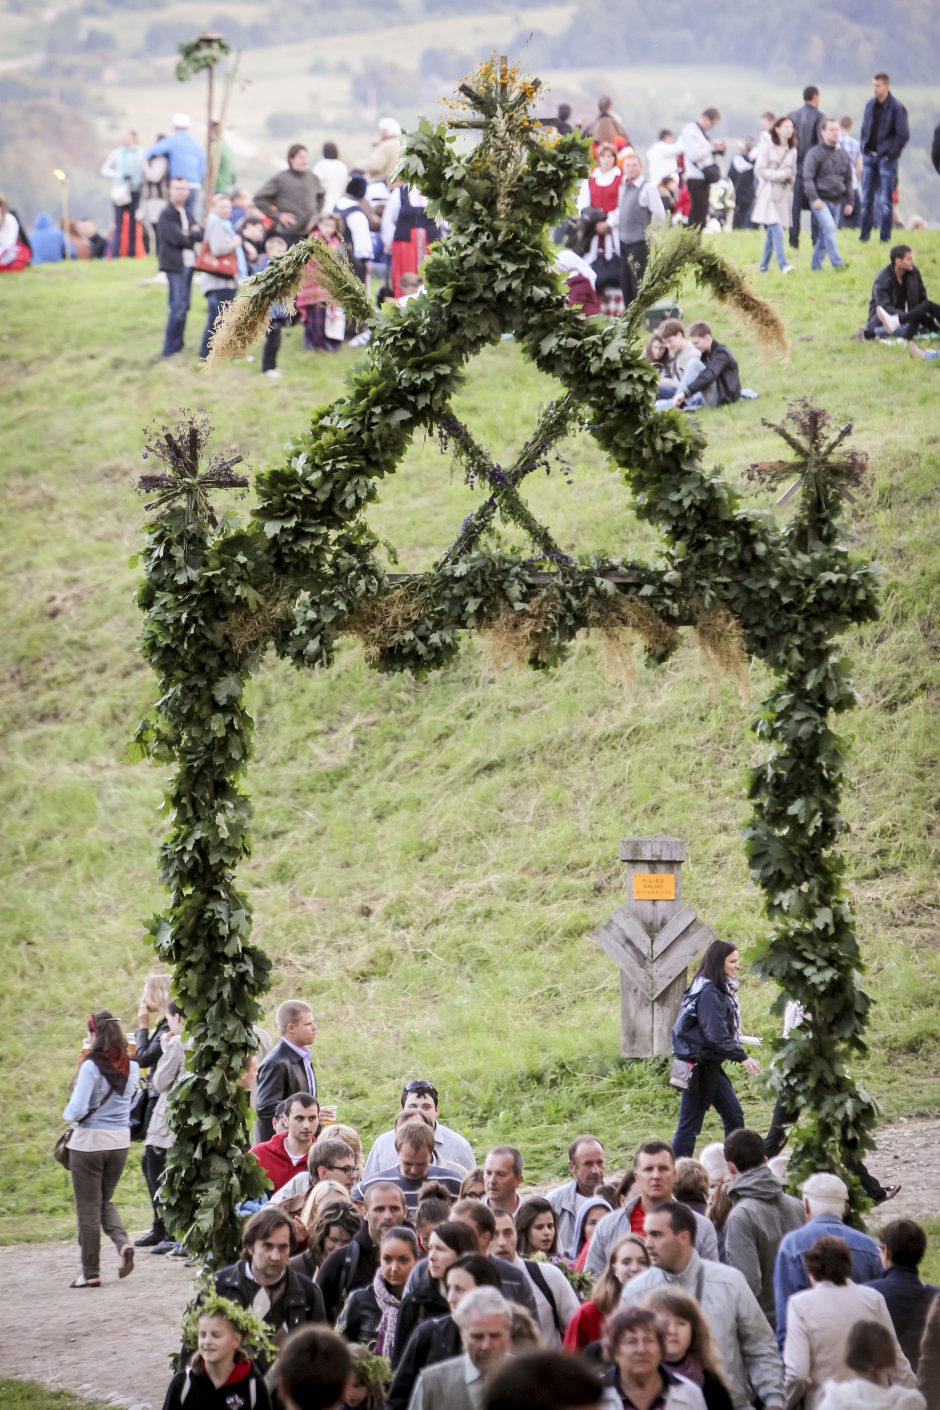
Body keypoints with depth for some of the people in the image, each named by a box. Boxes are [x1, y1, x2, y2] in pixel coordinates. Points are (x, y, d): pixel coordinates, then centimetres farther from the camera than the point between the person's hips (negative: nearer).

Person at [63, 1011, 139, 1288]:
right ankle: (123, 1242, -4)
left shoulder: (92, 1067, -17)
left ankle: (91, 1272, 11)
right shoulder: (131, 1067, 0)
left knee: (88, 1208, 6)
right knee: (104, 1201, 22)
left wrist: (67, 1114, 0)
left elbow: (77, 1110, -23)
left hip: (89, 1141, -5)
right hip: (120, 1140, 5)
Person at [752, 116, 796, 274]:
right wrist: (781, 174, -11)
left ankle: (763, 268, 12)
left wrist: (790, 177, 0)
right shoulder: (767, 147, -3)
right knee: (776, 230, -17)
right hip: (768, 193, -5)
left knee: (772, 233, 6)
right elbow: (760, 170, -8)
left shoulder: (792, 151, 13)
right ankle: (783, 265, -24)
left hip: (783, 194, 5)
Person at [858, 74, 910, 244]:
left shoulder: (896, 108, -9)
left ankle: (885, 236, 3)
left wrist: (891, 153, -11)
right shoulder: (870, 105, 9)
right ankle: (864, 234, 11)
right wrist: (863, 148, 7)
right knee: (866, 198, 5)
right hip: (869, 157, 5)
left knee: (885, 200, -3)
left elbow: (903, 135, -10)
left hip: (886, 158, -5)